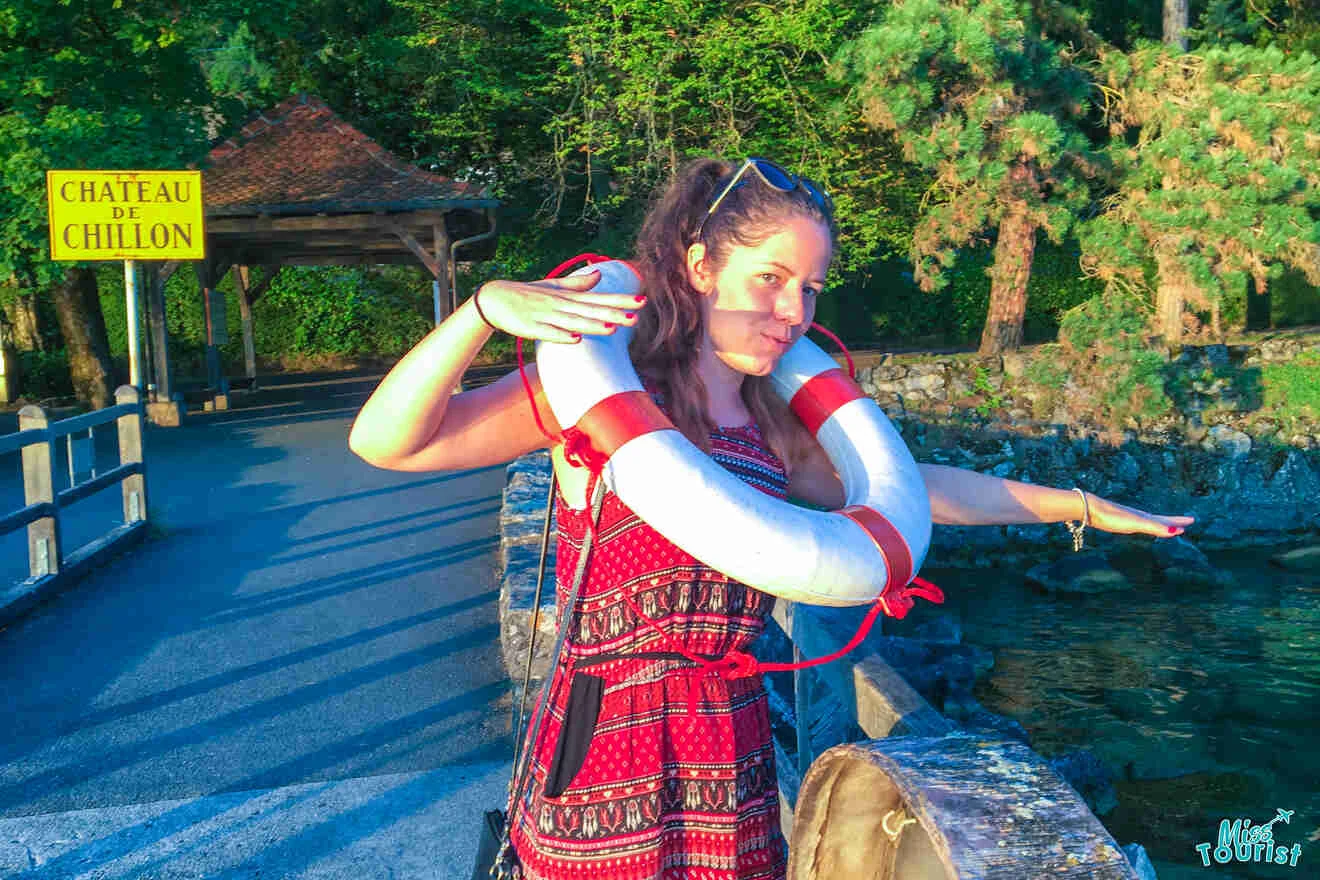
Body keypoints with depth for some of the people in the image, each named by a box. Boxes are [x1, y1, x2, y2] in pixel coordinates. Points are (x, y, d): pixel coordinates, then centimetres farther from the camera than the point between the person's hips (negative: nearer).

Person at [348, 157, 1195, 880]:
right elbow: (386, 442, -16)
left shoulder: (773, 431, 9)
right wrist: (485, 308, -31)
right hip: (606, 769, -5)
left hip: (735, 774, 5)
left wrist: (1082, 505, 25)